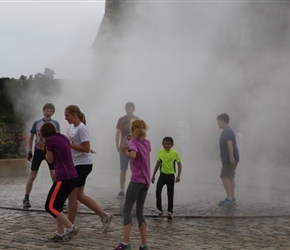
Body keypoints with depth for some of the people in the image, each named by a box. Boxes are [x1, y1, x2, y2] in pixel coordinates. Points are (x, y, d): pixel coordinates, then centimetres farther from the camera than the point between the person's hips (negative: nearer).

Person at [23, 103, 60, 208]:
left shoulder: (55, 124, 1)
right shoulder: (37, 123, 0)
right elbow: (31, 137, 7)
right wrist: (30, 151, 2)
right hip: (38, 151, 0)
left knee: (55, 176, -6)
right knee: (32, 176, 0)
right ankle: (26, 199, 8)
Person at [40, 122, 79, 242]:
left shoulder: (49, 140, -4)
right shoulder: (63, 138, 16)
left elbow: (51, 160, 3)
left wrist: (45, 150, 19)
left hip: (64, 178, -8)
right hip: (72, 176, 8)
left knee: (50, 207, -1)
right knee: (56, 206, 17)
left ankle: (71, 228, -5)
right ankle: (60, 234, 17)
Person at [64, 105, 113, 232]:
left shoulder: (81, 129, -16)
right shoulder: (73, 128, 12)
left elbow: (86, 149, -21)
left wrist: (69, 145, -19)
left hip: (83, 164, -10)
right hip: (76, 164, 10)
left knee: (72, 195, -3)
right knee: (79, 195, 10)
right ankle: (104, 215, 13)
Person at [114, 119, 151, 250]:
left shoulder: (133, 142, -6)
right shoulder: (147, 143, 13)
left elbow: (133, 155, -26)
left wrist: (126, 151, -10)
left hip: (136, 180, -6)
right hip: (146, 181, 6)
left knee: (127, 210, -7)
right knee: (139, 212, 12)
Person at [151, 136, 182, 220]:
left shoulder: (175, 153, -10)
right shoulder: (160, 152, -1)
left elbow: (179, 164, -3)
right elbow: (158, 164, 10)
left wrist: (178, 176, -12)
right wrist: (153, 175, 12)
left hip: (171, 176, -2)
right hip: (162, 175, 2)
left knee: (170, 194, 4)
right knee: (158, 191, -12)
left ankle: (170, 211, 17)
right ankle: (159, 210, 3)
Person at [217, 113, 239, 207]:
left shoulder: (228, 132, -15)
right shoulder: (226, 131, 18)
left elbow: (230, 144, -26)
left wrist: (231, 157, -33)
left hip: (229, 159, -11)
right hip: (227, 159, 11)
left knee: (224, 177, -14)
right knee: (230, 178, 13)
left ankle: (229, 198, -15)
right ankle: (232, 198, 18)